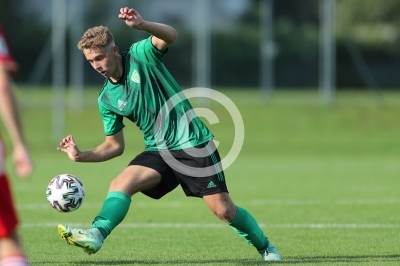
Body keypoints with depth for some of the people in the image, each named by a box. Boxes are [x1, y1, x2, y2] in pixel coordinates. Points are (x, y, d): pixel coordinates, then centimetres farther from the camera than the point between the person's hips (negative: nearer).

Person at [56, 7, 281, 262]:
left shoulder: (141, 55, -8)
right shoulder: (107, 99, 4)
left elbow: (170, 35, -29)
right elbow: (115, 145, 12)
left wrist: (142, 25, -49)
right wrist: (81, 155, -4)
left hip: (193, 144, -4)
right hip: (158, 152, 4)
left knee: (223, 210, -6)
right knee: (120, 184, -23)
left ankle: (265, 247, 16)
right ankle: (96, 235, -40)